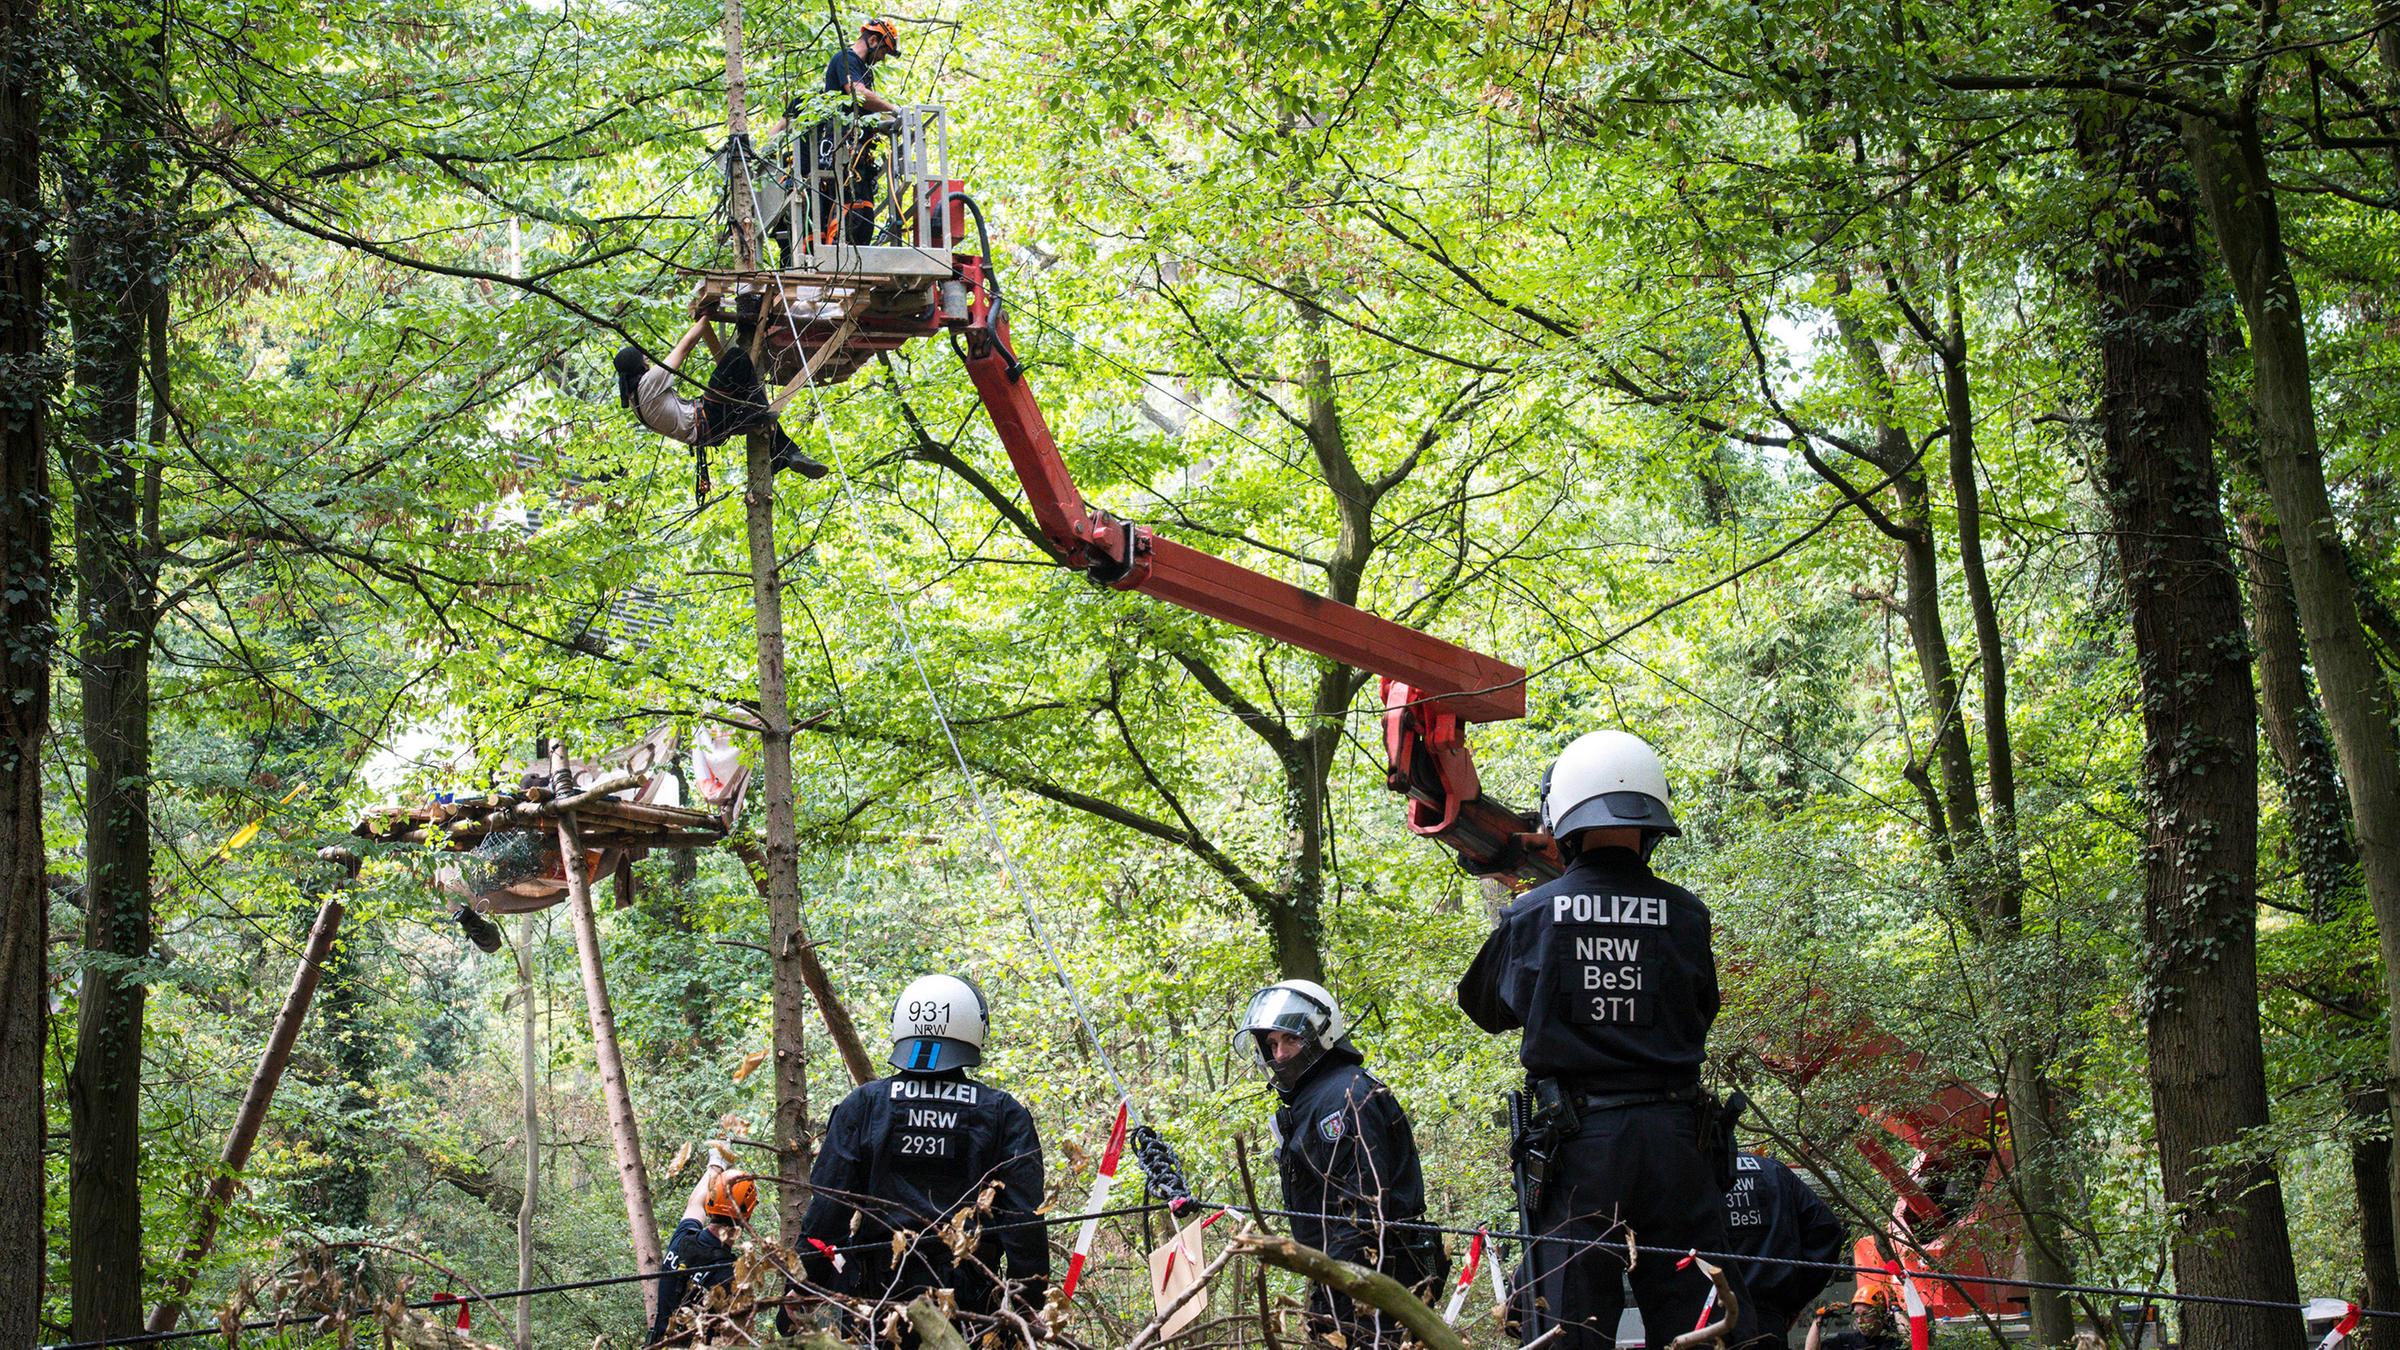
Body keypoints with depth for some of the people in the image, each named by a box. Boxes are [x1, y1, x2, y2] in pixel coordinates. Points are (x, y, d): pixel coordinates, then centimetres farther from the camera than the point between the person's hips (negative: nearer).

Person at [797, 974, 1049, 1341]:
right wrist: (1029, 1313, 3)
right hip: (969, 1298, 0)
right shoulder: (1004, 1115, 3)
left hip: (874, 1297, 0)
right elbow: (1026, 1221, -1)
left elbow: (825, 1210, 1)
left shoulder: (862, 1106, 3)